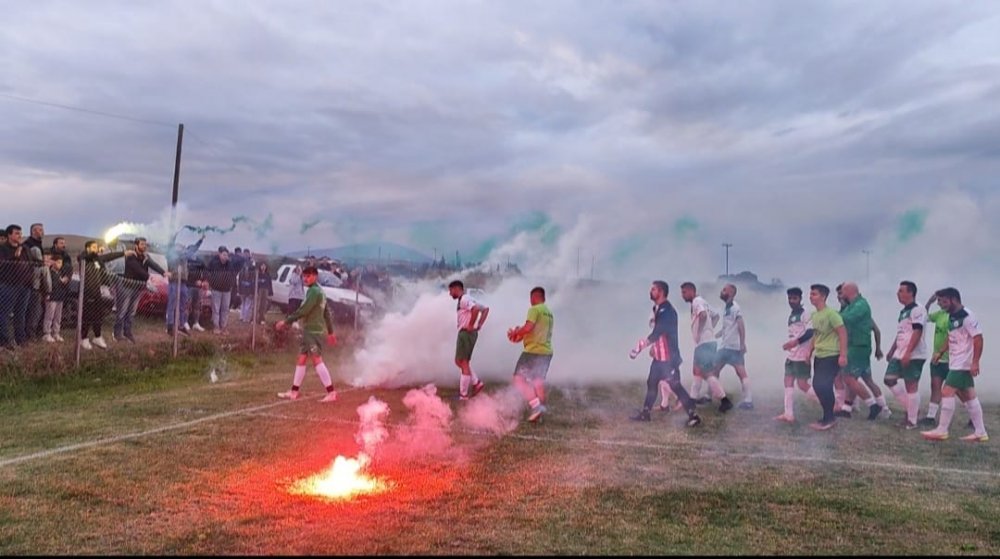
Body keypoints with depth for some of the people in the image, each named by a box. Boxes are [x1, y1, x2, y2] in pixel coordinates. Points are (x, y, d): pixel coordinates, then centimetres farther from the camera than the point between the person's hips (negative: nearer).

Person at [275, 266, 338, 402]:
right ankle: (294, 392, 16)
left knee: (317, 360, -12)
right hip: (310, 330, 10)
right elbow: (326, 313, 21)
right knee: (301, 360, 11)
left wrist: (286, 321, -17)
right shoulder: (319, 291, 18)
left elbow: (303, 310, -21)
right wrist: (330, 332, 23)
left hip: (313, 330, -10)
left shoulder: (314, 291, -13)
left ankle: (331, 392, -13)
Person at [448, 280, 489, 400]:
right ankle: (477, 383, 12)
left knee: (464, 363, -4)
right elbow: (485, 309, 22)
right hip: (468, 334, 10)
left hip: (466, 333, -10)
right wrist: (479, 325, 12)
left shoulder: (464, 300, -12)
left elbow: (475, 309, -32)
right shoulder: (468, 299, 18)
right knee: (459, 361, 16)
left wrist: (471, 325, -20)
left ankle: (463, 395, 1)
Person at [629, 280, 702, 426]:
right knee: (652, 382, 15)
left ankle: (694, 415, -3)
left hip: (669, 357, -10)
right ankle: (645, 413, 25)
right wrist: (654, 348, 17)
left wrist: (639, 346, -22)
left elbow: (655, 334, -25)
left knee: (675, 385, -9)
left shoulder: (667, 311, -20)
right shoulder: (659, 309, 11)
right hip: (659, 356, 10)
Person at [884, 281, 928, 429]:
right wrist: (891, 351, 23)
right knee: (889, 380, 6)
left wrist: (908, 353, -25)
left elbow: (917, 333, -19)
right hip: (900, 354, 9)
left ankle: (912, 421, 3)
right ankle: (910, 408, 17)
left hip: (914, 355, -9)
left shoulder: (917, 310, -11)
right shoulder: (903, 312, 18)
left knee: (911, 386, -4)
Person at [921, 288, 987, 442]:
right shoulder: (952, 317, 12)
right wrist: (940, 352, 12)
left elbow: (978, 338, -19)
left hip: (963, 364, -9)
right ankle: (980, 432, 17)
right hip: (956, 363, 9)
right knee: (969, 397, 11)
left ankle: (942, 430, -4)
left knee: (947, 392, -10)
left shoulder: (967, 316, -15)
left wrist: (975, 362, -22)